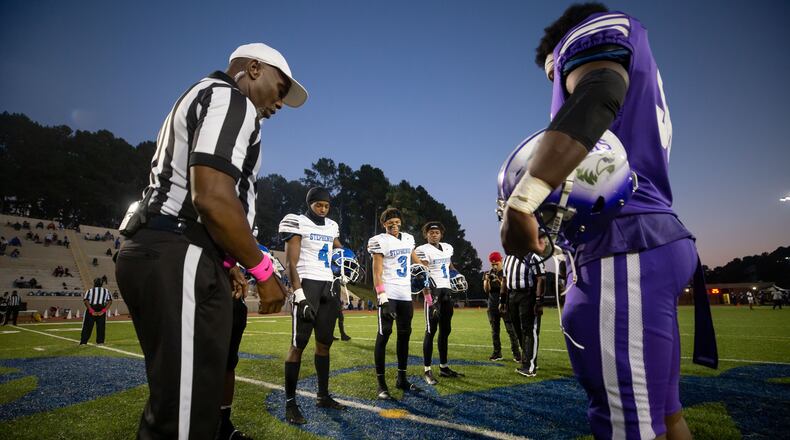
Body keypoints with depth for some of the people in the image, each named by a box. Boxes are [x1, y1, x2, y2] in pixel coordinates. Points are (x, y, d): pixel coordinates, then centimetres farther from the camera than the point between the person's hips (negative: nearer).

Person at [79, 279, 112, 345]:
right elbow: (110, 301, 0)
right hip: (102, 309, 1)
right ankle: (100, 342, 6)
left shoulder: (89, 291, 8)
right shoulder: (106, 291, 13)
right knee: (101, 327, 7)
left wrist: (91, 311, -10)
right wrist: (103, 311, -5)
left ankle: (83, 342, 6)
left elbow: (85, 301, -7)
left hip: (91, 309, -1)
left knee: (87, 327, 6)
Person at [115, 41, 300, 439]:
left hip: (153, 250, 11)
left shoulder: (201, 99, 27)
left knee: (177, 396, 19)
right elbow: (212, 196, -20)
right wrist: (263, 271, -11)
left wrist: (223, 264, 24)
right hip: (179, 259, -11)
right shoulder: (231, 100, -5)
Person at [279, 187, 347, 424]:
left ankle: (323, 396, 22)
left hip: (329, 287, 7)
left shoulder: (332, 227, 14)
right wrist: (299, 295, -18)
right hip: (307, 285, -7)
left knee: (325, 343, 11)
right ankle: (290, 403, 3)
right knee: (298, 344, -5)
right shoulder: (298, 223, -5)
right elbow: (291, 263, -10)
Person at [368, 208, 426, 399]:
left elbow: (415, 259, 28)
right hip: (389, 294, -7)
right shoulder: (380, 241, -7)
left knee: (405, 334, 12)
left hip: (405, 294, 7)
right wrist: (382, 297, -20)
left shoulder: (408, 238, 12)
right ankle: (381, 383, 0)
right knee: (384, 335, -6)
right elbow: (377, 273, -11)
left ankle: (402, 378, 25)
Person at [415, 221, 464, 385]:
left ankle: (444, 367, 24)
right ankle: (427, 371, 2)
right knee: (431, 331, -5)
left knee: (445, 330, 13)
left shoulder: (448, 248, 13)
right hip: (433, 291, -7)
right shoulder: (423, 250, -9)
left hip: (447, 291, 7)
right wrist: (429, 298, -23)